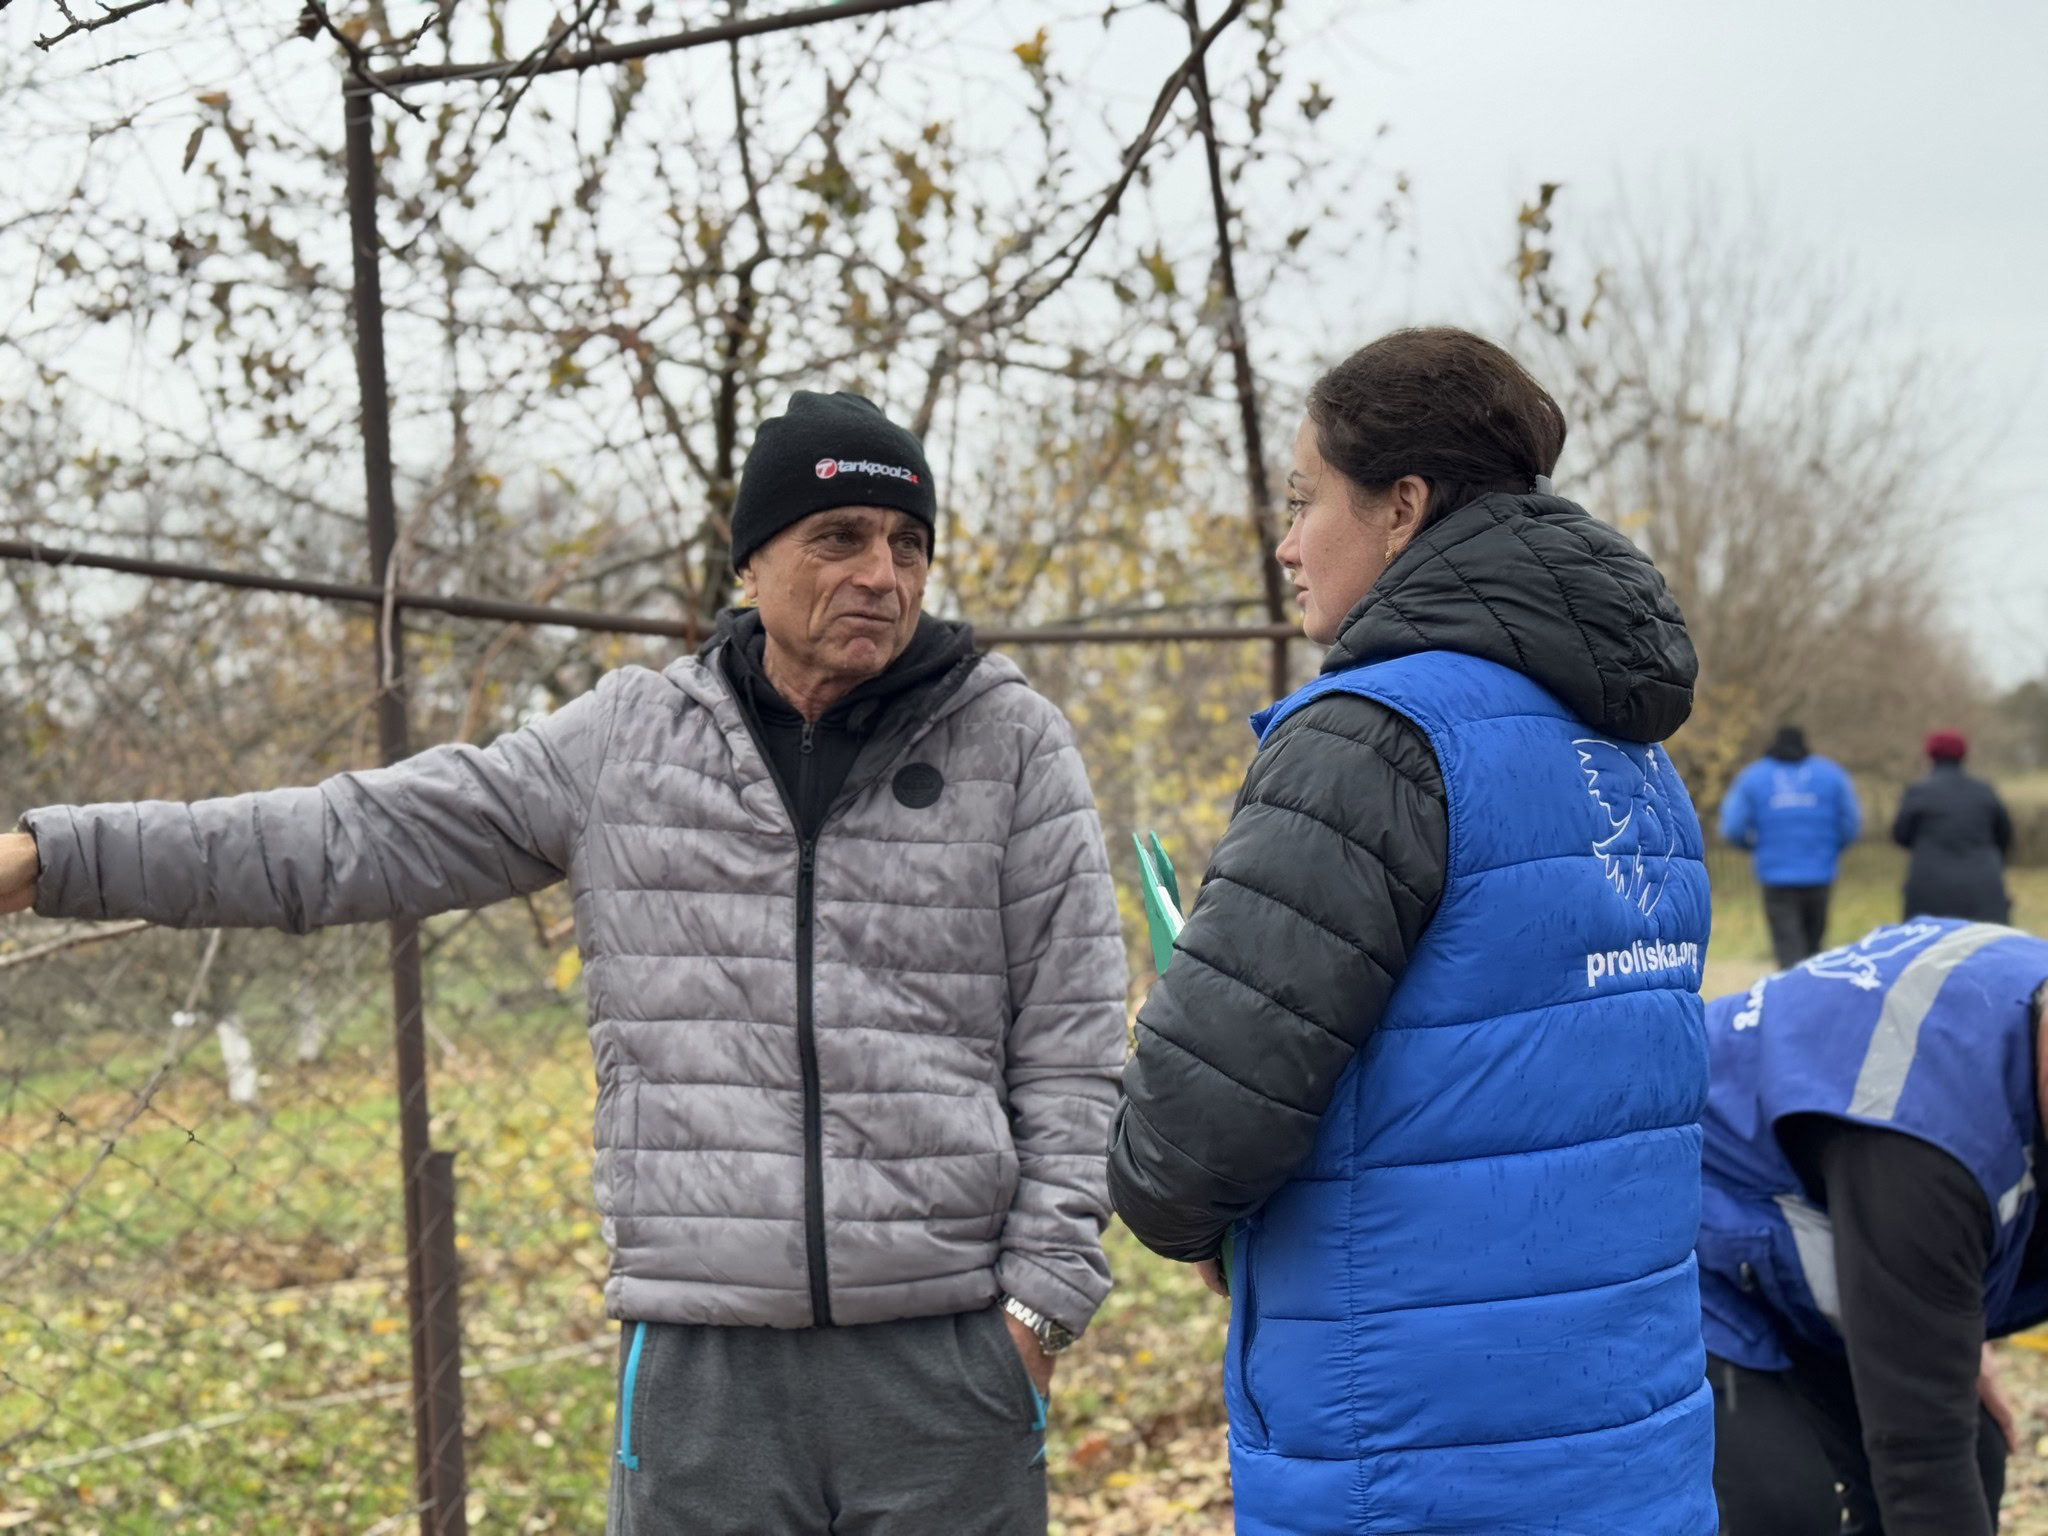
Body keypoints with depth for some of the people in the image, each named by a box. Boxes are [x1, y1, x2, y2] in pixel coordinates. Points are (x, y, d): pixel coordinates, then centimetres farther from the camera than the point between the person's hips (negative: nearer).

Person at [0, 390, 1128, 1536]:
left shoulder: (1011, 742, 3)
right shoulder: (626, 741, 6)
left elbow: (1072, 1048, 3)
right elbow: (356, 840, 8)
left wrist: (1042, 1300, -4)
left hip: (948, 1355, -1)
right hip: (704, 1365, 1)